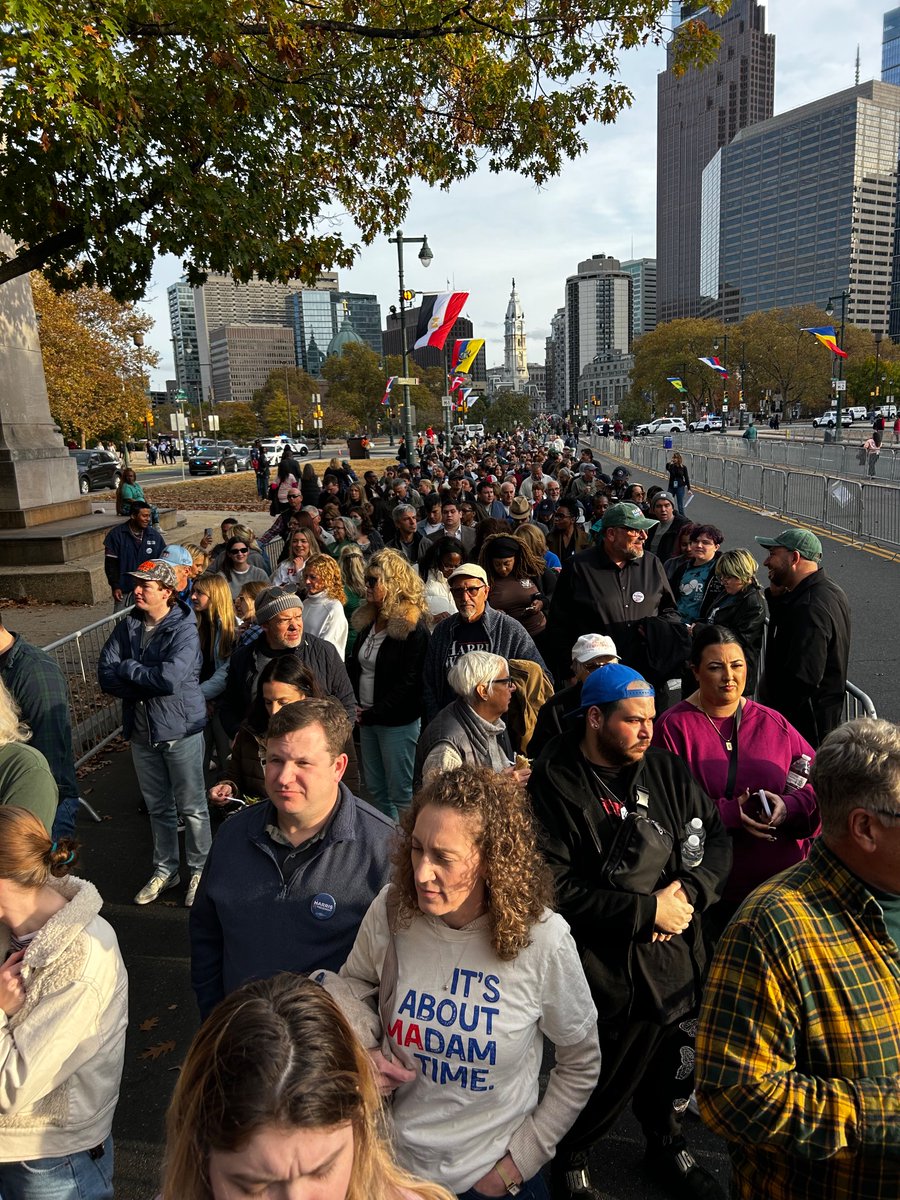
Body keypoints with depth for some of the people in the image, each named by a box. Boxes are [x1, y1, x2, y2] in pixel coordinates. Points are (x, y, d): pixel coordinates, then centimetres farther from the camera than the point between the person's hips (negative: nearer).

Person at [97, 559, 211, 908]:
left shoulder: (184, 629, -16)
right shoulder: (127, 626, 1)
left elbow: (171, 679, -29)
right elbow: (106, 675, -6)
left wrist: (128, 669, -14)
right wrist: (149, 684, -19)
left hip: (180, 730, -5)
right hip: (142, 731, 5)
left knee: (191, 808, 8)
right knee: (158, 807, 19)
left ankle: (199, 871, 26)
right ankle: (165, 869, 36)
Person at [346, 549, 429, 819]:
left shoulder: (413, 627, -15)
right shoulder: (367, 620, 8)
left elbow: (409, 682, -18)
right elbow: (353, 665, 14)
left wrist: (373, 713, -17)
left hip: (398, 722, -8)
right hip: (367, 717, 8)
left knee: (400, 793, 3)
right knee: (375, 788, 18)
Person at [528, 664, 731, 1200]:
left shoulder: (667, 771, 1)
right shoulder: (553, 787, -17)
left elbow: (718, 838, 5)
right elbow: (556, 891, -20)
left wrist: (689, 891, -13)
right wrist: (647, 911, -18)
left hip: (683, 966, 5)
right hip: (611, 981, -5)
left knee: (674, 1077, 23)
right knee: (605, 1089, 11)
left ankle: (667, 1147, 54)